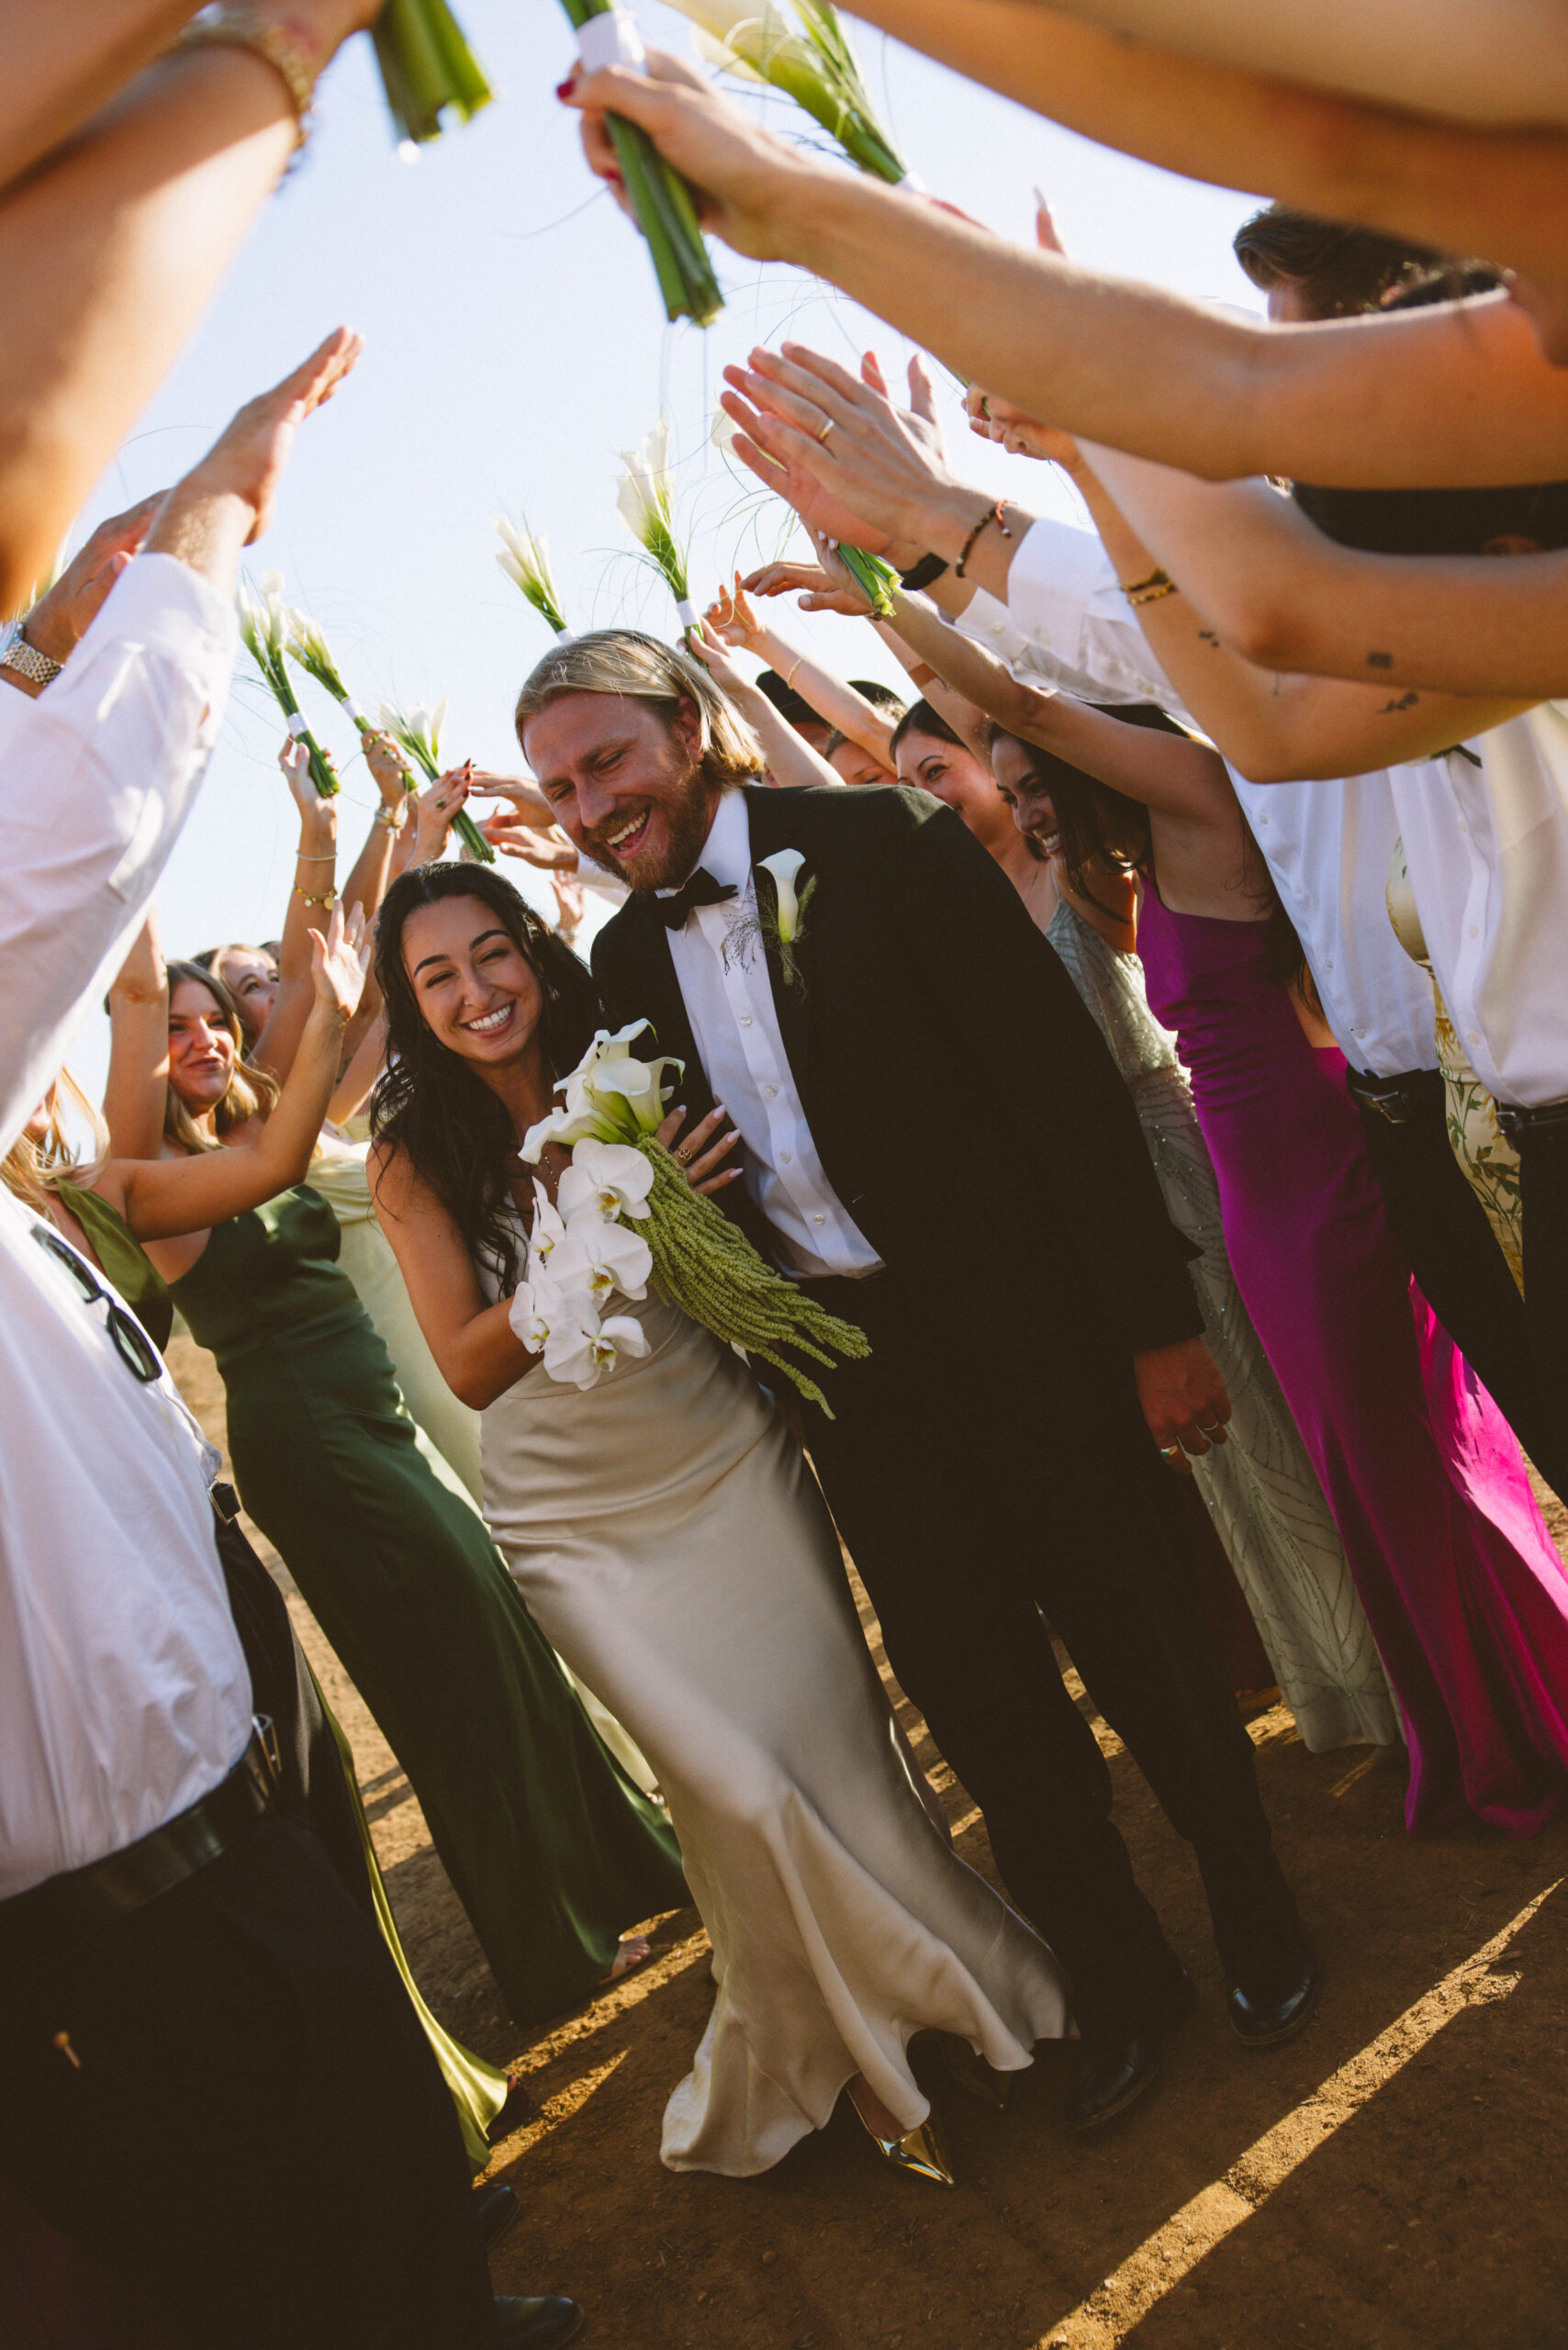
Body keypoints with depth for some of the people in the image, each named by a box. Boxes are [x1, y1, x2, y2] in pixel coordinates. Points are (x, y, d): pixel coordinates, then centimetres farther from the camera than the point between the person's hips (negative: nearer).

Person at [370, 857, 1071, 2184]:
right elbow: (469, 1366, -16)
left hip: (733, 1463, 1)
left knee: (838, 1745, 2)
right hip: (585, 1522, -1)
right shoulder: (416, 1159, -7)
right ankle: (845, 2051, 28)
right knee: (737, 1792, -2)